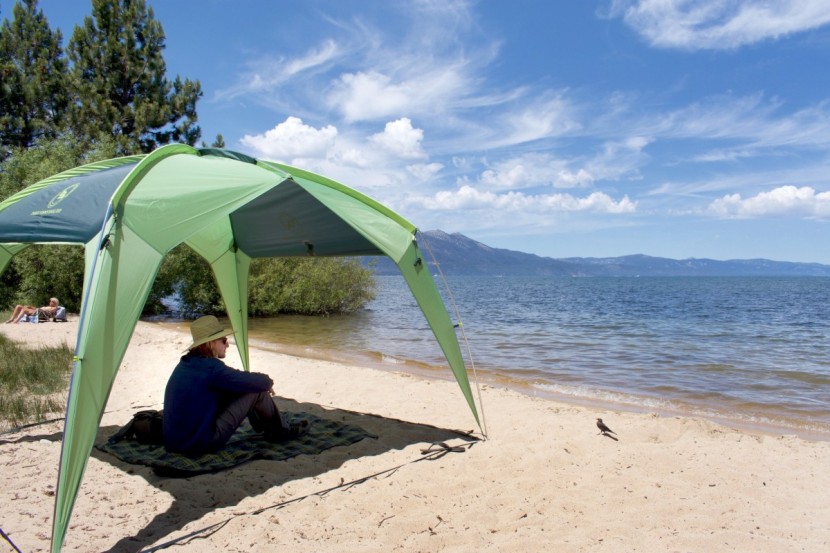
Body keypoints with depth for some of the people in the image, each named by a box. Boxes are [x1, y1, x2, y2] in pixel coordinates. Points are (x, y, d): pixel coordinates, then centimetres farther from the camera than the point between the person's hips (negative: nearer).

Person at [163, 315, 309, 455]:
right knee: (256, 390, -5)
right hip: (200, 443, -9)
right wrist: (267, 381, 9)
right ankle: (281, 432, 16)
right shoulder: (210, 367, -20)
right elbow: (258, 383, -15)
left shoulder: (187, 364, 8)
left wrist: (262, 382, 16)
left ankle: (265, 426, 29)